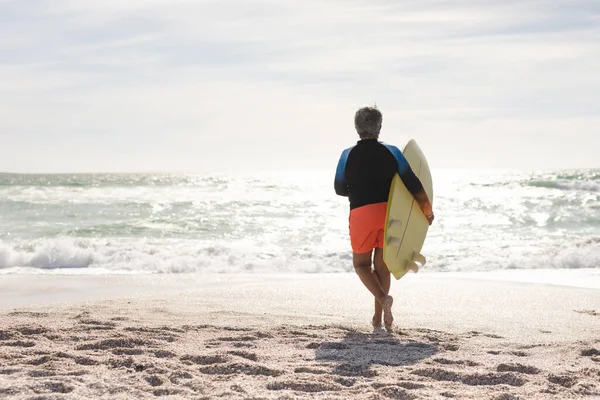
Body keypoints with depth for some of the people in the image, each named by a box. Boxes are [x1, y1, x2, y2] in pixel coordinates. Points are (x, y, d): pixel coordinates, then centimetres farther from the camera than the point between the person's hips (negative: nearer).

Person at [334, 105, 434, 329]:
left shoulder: (348, 156, -1)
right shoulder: (392, 153, 0)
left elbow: (339, 189, 9)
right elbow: (413, 184, -3)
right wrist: (427, 210, 9)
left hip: (361, 213, -2)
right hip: (389, 212, 2)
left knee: (361, 263, 13)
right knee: (382, 264, 15)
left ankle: (383, 298, -14)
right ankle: (378, 316, 15)